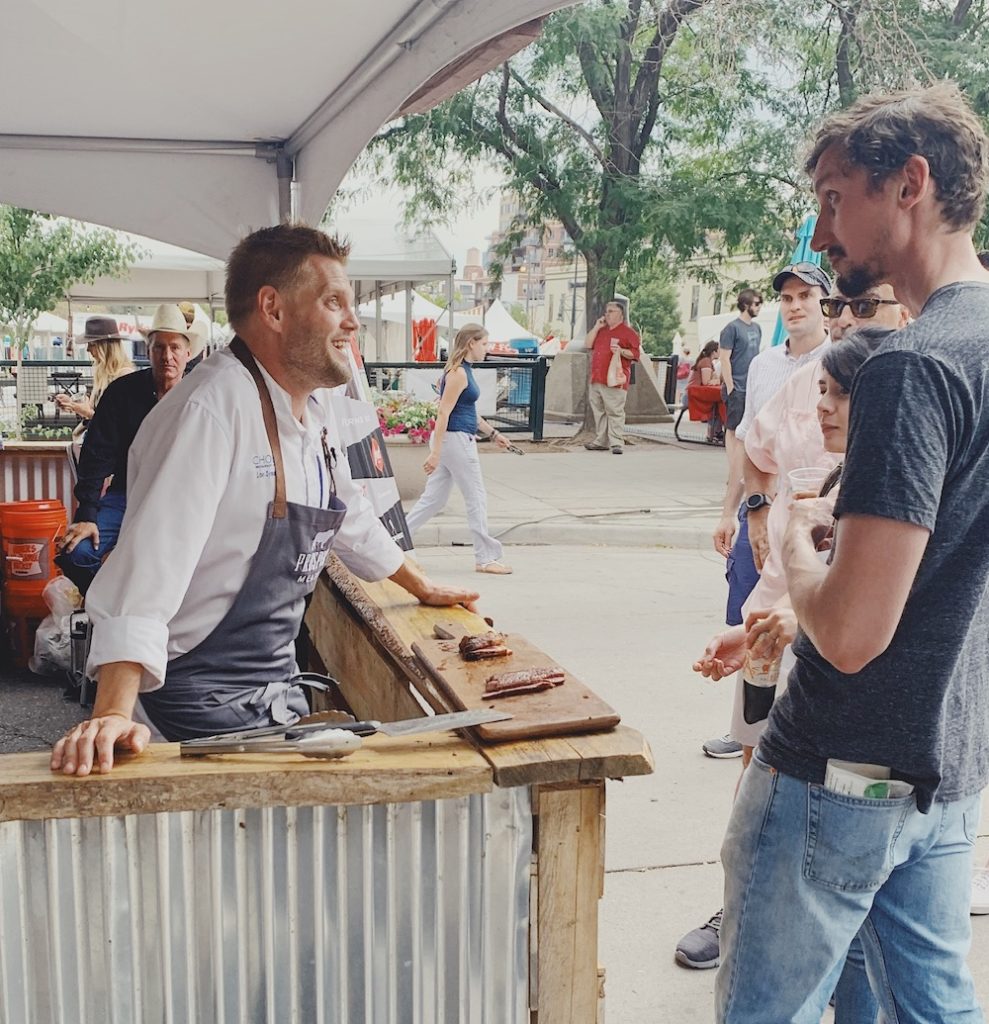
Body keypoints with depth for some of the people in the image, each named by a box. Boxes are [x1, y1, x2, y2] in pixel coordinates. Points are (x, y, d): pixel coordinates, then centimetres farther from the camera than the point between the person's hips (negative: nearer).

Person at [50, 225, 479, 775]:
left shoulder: (315, 405, 4)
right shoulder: (213, 409, -25)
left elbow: (348, 514, 20)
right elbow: (149, 562, -32)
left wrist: (422, 586, 31)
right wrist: (115, 714, -40)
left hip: (277, 677, 9)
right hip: (207, 696, -9)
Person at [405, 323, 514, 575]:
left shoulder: (463, 370, 15)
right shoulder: (458, 373, -16)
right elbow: (444, 414, -20)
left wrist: (493, 433, 26)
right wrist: (435, 452, -24)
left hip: (457, 441, 10)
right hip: (455, 441, -10)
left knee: (433, 498, 12)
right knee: (476, 499, 0)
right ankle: (486, 558, 8)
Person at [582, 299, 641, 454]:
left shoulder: (627, 332, -2)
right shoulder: (602, 330, 21)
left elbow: (635, 353, -6)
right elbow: (588, 344, 15)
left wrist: (621, 351, -23)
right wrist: (596, 327, 8)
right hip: (596, 379, 8)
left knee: (615, 412, -10)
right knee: (599, 411, 10)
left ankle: (617, 443, -10)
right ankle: (601, 441, 17)